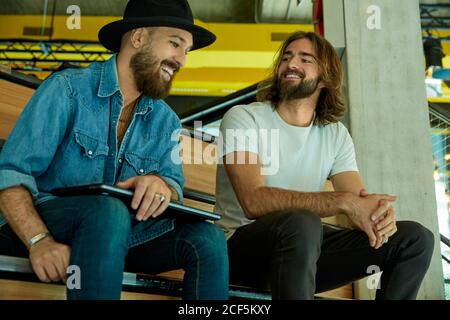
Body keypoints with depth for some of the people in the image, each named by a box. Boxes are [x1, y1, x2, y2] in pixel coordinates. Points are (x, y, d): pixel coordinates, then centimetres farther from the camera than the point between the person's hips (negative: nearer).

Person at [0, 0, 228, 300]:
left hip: (120, 231, 4)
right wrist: (40, 240, -29)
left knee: (207, 237, -20)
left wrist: (162, 184, -23)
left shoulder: (167, 122, 11)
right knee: (109, 209, -36)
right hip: (45, 222, -4)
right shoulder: (68, 89, -5)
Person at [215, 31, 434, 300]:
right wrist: (343, 201, -31)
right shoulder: (243, 118, -9)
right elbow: (254, 201, -24)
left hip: (307, 247, 5)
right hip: (244, 243, -5)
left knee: (415, 238, -5)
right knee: (301, 222, -38)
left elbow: (357, 203, -2)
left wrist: (379, 213, -28)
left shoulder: (335, 133, 8)